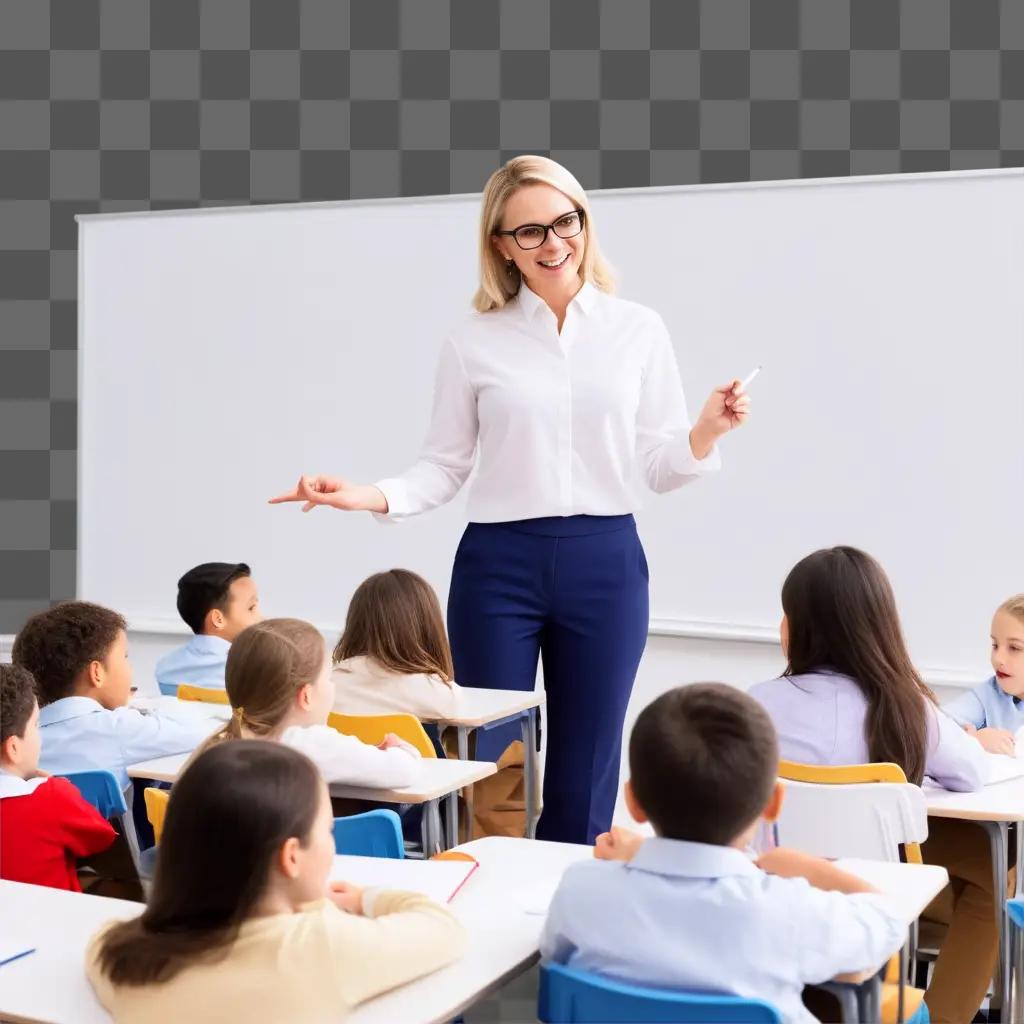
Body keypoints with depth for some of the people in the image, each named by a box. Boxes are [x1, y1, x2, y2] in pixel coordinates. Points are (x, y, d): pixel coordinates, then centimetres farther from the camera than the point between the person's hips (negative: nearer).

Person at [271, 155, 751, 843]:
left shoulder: (639, 330, 5)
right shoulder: (475, 343, 2)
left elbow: (660, 467, 6)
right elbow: (445, 469, 3)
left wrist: (707, 431, -14)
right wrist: (370, 496, -14)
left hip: (606, 562, 1)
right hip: (499, 564, -1)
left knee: (585, 779, 9)